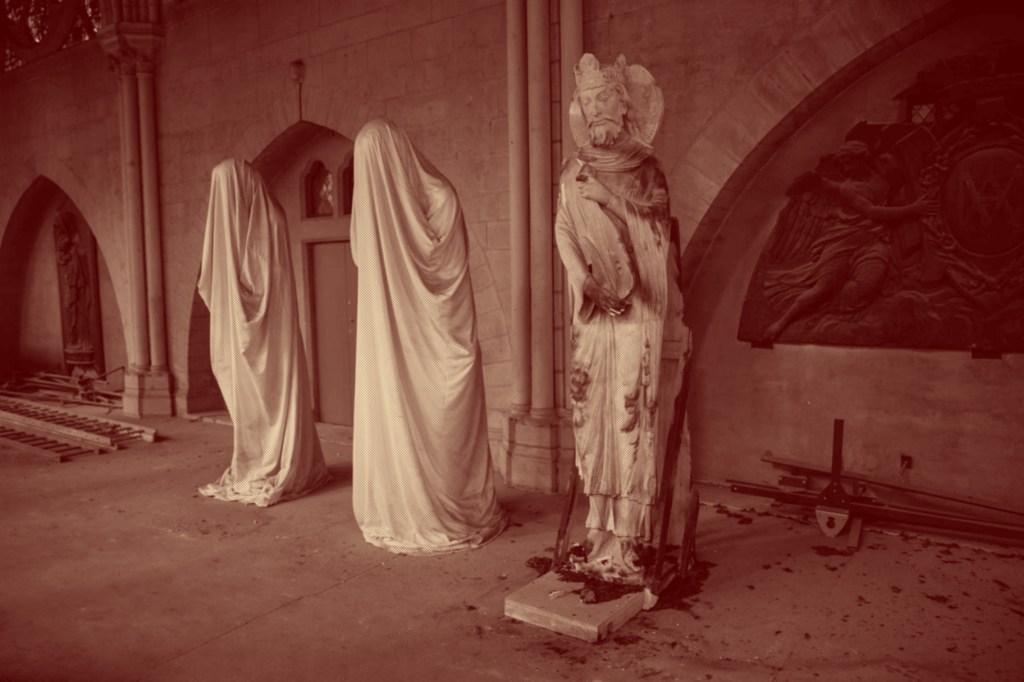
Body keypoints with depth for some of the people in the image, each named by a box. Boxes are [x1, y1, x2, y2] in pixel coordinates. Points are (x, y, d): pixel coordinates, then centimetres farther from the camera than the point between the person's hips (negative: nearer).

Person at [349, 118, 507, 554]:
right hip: (437, 335, -2)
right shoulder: (439, 196, -8)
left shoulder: (366, 208, -2)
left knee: (394, 414, 9)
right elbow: (450, 261, -4)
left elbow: (362, 260, 11)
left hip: (387, 331, 2)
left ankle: (398, 512, 17)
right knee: (444, 418, 6)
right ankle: (456, 511, 15)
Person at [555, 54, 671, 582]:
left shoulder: (647, 172, 3)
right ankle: (601, 534, 14)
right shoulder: (575, 175, 12)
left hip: (636, 317, -3)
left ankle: (627, 539, 3)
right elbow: (565, 233, 5)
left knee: (630, 419, -5)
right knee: (595, 418, 4)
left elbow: (656, 243, -1)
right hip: (594, 317, 3)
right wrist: (588, 282, -12)